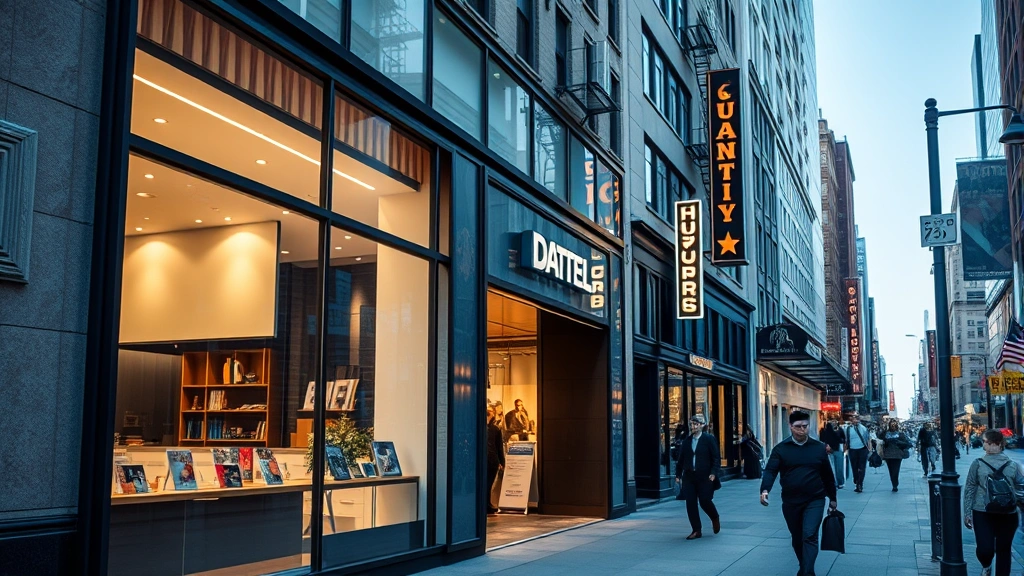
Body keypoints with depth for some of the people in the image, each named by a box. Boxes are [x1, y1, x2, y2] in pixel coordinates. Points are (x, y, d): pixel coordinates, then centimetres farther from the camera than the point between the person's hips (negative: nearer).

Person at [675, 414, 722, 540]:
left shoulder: (709, 439, -2)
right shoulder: (686, 441, 11)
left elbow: (716, 458, -4)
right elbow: (681, 459, 14)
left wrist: (714, 473, -14)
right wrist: (678, 475, 9)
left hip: (704, 477, -4)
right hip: (689, 476, 4)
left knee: (705, 501, -5)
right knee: (690, 503, 0)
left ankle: (715, 519, 27)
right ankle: (696, 530, 10)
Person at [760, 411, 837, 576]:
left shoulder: (818, 448, 1)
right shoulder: (781, 448, -3)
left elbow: (827, 475, 9)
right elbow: (770, 470, -11)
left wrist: (832, 498, 13)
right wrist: (765, 490, -28)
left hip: (814, 500, -1)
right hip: (790, 501, 1)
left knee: (810, 536, -12)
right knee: (797, 538, 15)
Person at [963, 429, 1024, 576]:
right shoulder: (978, 464, 3)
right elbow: (969, 489, 4)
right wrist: (967, 513, 0)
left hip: (1007, 515, 1)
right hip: (983, 514, -1)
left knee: (1003, 550, 8)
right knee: (985, 549, -9)